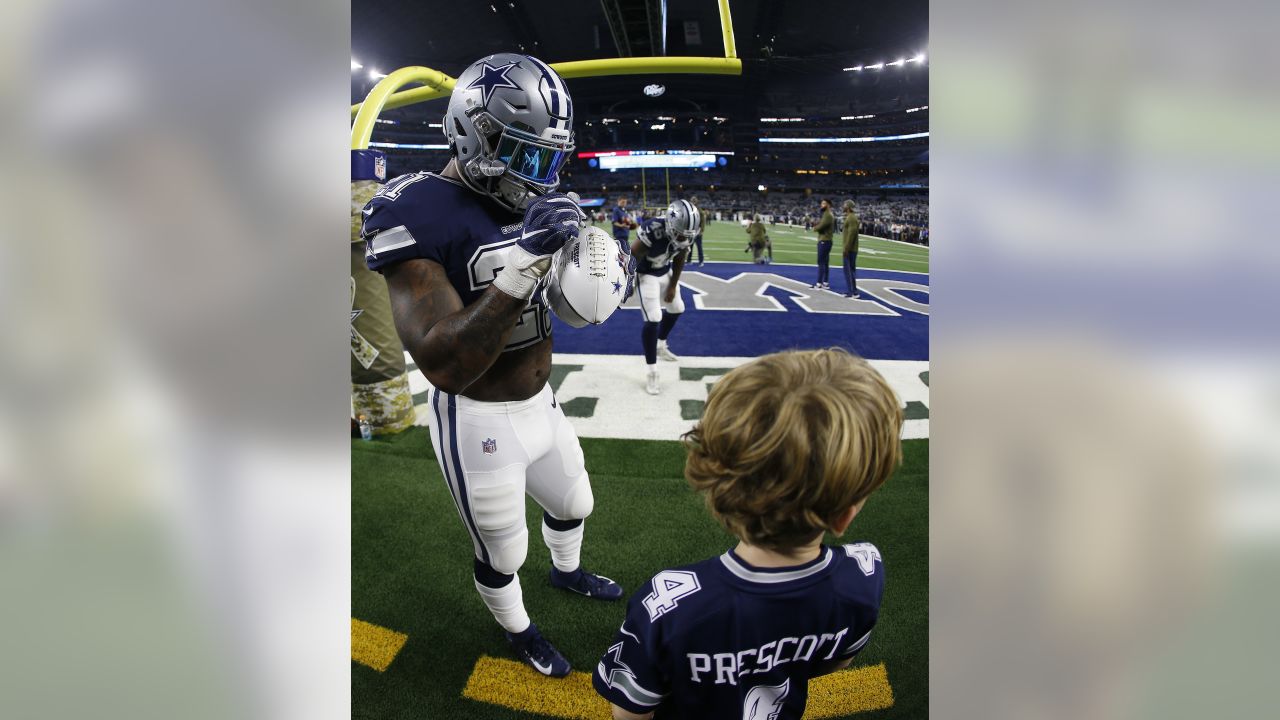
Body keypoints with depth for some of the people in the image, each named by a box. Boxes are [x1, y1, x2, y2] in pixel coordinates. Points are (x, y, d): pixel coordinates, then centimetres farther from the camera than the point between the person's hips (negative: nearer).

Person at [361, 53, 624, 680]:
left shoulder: (532, 203, -3)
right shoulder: (416, 213, -25)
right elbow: (445, 366, -33)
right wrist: (522, 263, -41)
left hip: (540, 405, 7)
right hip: (479, 424, -6)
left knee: (573, 504, 30)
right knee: (502, 556, 17)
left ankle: (567, 572, 62)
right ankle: (519, 632, 48)